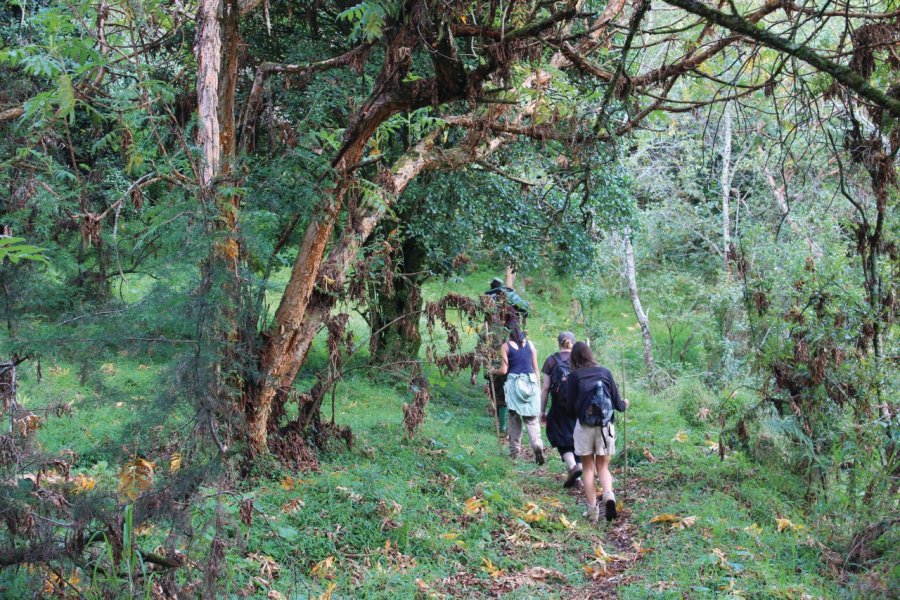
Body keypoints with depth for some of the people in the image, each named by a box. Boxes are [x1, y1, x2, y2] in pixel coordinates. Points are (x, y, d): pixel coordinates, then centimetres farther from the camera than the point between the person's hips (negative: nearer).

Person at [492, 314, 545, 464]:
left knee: (515, 418, 11)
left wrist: (493, 371, 18)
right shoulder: (529, 344, 7)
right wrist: (539, 387, 16)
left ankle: (515, 450, 16)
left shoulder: (505, 346, -1)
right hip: (531, 382, 2)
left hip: (514, 383, -2)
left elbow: (504, 370, -2)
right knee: (532, 419, 4)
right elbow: (536, 368, 9)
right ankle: (537, 444, -19)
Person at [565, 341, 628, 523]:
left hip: (584, 425, -2)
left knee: (588, 468, 10)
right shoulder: (605, 372, 3)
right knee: (603, 466, 13)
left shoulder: (574, 376, -2)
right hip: (606, 426, 2)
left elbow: (570, 404, 1)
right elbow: (616, 401, 6)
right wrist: (624, 405, 29)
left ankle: (592, 510, 5)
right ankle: (609, 494, -15)